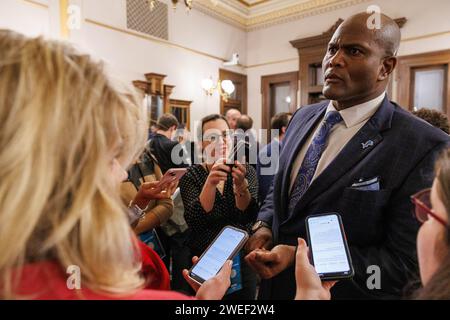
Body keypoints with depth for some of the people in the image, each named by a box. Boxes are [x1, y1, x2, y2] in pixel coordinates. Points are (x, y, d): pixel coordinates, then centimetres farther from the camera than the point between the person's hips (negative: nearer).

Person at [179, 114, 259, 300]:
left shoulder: (246, 171, -4)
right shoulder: (191, 176, -8)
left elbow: (249, 217, -16)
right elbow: (194, 222, -21)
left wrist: (241, 185, -34)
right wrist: (210, 183, -35)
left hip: (241, 259, 2)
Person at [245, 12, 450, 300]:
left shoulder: (423, 146, -20)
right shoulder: (304, 117, -1)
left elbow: (407, 265, -19)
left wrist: (300, 256, -24)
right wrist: (263, 225, -9)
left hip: (341, 292, -5)